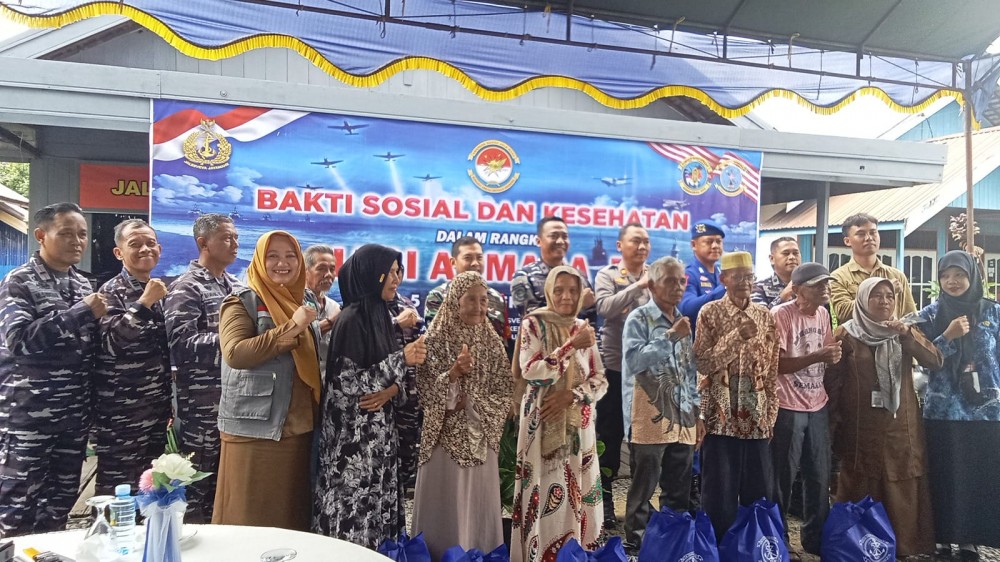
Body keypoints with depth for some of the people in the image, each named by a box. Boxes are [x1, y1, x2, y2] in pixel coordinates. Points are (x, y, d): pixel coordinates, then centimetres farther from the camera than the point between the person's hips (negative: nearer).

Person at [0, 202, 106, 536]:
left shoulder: (83, 284, 11)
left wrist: (98, 321, -1)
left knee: (62, 497, 15)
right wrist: (81, 312, -21)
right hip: (29, 413, -6)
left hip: (74, 413, 6)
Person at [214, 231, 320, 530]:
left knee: (291, 516, 12)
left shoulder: (301, 301, 15)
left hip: (299, 427, 6)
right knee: (250, 519, 1)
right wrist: (291, 329, -23)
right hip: (255, 429, -6)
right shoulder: (242, 301, -5)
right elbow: (234, 353, -23)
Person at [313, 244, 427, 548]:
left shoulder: (381, 315, 9)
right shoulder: (351, 318, -14)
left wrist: (391, 391, -9)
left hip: (378, 431, 8)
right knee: (354, 513, 1)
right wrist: (401, 359, -21)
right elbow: (347, 382, -20)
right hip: (353, 434, -8)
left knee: (376, 506, 13)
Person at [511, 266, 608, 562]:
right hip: (543, 423, -4)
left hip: (578, 424, 4)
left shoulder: (583, 328, 10)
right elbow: (530, 371, -16)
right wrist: (571, 346, -19)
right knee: (545, 495, -4)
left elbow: (600, 381, 7)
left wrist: (571, 395, -10)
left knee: (577, 494, 7)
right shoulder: (534, 324, -3)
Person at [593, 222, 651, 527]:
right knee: (610, 434, 6)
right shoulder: (607, 275, -1)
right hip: (615, 366, -3)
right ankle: (604, 498, 20)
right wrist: (638, 285, -21)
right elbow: (605, 308, -20)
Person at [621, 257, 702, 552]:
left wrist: (698, 413, 14)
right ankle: (636, 543, 15)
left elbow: (691, 371, 17)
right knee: (643, 489, 3)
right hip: (649, 420, -6)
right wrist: (670, 336, -19)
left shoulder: (684, 321, 14)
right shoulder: (639, 319, -6)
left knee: (679, 492, 15)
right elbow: (634, 361, -20)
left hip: (683, 420, 6)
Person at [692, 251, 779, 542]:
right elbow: (702, 363, -11)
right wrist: (738, 336, -18)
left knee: (761, 492, 11)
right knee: (720, 492, 4)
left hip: (756, 418, 4)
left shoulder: (765, 316, 7)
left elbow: (772, 370, 9)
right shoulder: (710, 313, -3)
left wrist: (771, 415, 6)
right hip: (721, 416, -3)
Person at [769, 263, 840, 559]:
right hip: (787, 408, -6)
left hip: (818, 407, 6)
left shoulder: (823, 314, 8)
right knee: (783, 479, 3)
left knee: (820, 477, 12)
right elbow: (777, 364, -18)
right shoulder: (780, 314, -13)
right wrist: (816, 356, -27)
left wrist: (834, 355, -2)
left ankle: (815, 539, 28)